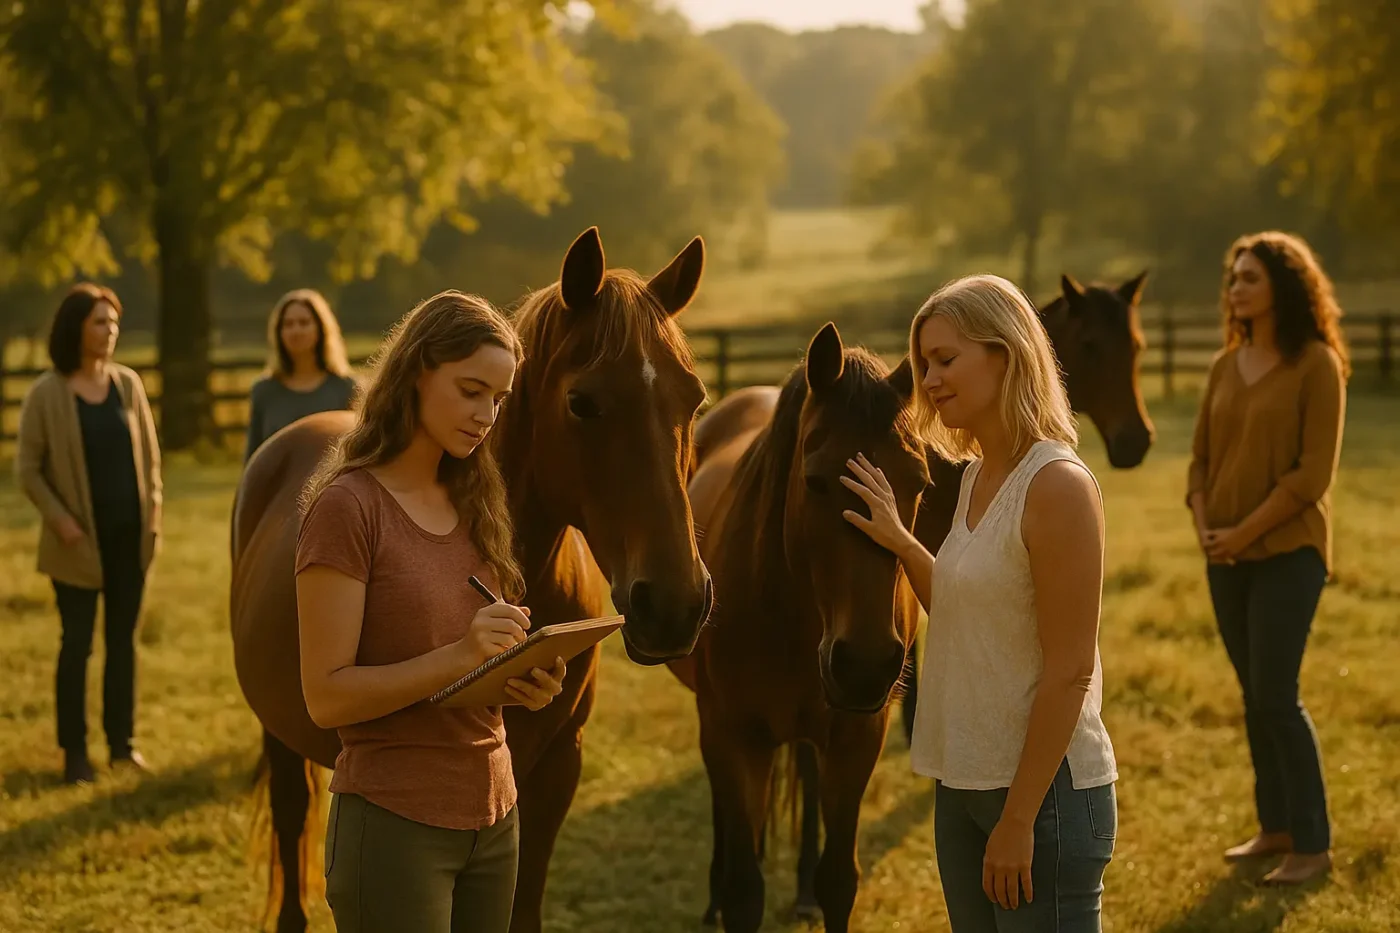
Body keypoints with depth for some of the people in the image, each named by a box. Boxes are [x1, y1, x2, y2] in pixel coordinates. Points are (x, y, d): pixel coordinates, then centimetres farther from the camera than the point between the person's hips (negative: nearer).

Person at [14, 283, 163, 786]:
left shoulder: (127, 383, 3)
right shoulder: (46, 393, -8)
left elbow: (149, 451, 11)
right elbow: (27, 468, -6)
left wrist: (153, 507, 0)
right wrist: (59, 520, -14)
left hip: (130, 533, 4)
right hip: (80, 538, -4)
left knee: (123, 638, 10)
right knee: (77, 641, 0)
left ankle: (122, 742, 18)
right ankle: (74, 751, 7)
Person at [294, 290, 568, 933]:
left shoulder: (472, 504, 11)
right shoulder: (347, 506, -11)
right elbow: (327, 697, -15)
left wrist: (528, 680, -3)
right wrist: (458, 657, -26)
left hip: (492, 814, 7)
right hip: (396, 823, -7)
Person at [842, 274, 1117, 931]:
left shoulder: (1057, 485, -17)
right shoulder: (975, 476, 8)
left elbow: (1069, 670, -19)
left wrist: (1019, 818, -19)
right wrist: (900, 543, 6)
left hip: (1045, 788, -9)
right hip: (963, 780, 9)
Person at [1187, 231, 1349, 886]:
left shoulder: (1316, 365, -9)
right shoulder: (1226, 365, 10)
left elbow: (1313, 472, -14)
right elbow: (1201, 458, 13)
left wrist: (1247, 532, -16)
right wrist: (1204, 526, -4)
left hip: (1287, 551, -6)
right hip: (1227, 557, 6)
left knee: (1277, 697, -8)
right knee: (1254, 698, 11)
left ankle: (1313, 843, 1)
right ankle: (1276, 827, 20)